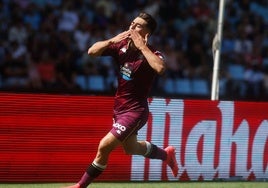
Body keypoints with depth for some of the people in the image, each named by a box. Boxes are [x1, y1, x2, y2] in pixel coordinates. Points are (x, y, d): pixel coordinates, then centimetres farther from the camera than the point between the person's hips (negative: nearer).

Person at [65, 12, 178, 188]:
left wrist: (142, 47, -35)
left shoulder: (152, 54, -21)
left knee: (104, 146, -16)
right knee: (130, 148, 28)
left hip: (135, 111, -8)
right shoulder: (122, 45, -4)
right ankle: (166, 154, 53)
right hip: (119, 107, 8)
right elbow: (92, 51, -4)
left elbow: (160, 68, -44)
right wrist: (112, 41, -20)